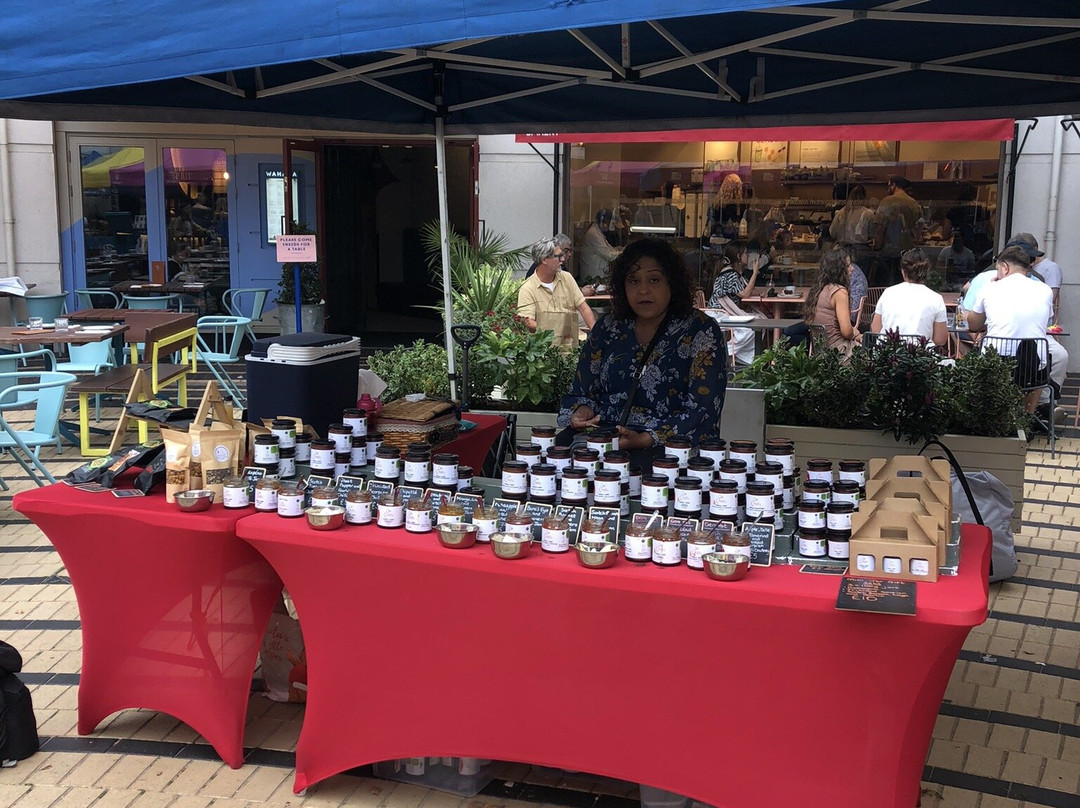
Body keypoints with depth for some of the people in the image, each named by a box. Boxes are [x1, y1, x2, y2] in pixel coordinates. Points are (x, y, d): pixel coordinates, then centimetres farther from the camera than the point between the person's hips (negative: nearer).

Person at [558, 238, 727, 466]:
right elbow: (581, 392, 21)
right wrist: (582, 411, -4)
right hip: (602, 443, 4)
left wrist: (644, 440, -21)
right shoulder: (607, 328, 13)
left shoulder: (701, 332, 0)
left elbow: (702, 412, -9)